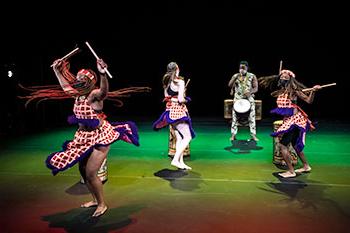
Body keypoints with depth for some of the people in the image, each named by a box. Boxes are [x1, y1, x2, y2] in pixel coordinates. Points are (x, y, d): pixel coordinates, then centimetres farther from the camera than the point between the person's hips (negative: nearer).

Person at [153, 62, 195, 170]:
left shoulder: (166, 82, 10)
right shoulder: (180, 81, -12)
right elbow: (181, 99, -17)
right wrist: (186, 100, 2)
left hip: (170, 110, 8)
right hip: (178, 110, -8)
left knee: (179, 138, 12)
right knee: (187, 137, -2)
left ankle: (181, 162, 14)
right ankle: (175, 160, -9)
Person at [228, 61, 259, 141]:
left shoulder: (252, 76, 3)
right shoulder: (235, 76, 7)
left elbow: (256, 88, -1)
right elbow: (230, 85, -6)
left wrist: (250, 92, -22)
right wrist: (236, 77, -19)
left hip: (249, 99, -1)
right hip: (237, 99, 1)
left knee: (252, 117, -7)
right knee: (235, 116, -6)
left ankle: (253, 135, -1)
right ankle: (233, 135, -1)